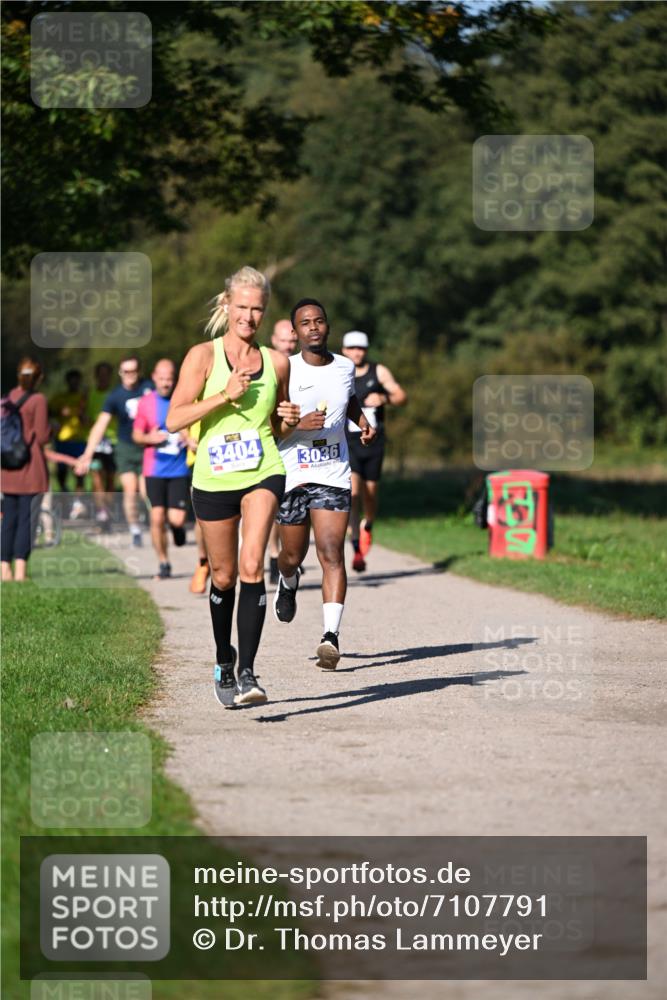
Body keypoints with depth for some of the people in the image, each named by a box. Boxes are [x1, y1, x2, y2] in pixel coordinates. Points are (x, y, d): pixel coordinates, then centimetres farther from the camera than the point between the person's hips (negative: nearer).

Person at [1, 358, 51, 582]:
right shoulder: (38, 400, -9)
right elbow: (41, 437, -11)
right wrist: (50, 430, 8)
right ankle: (20, 567, -10)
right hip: (31, 468, -5)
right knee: (27, 518, -4)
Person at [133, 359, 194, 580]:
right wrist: (150, 438, -13)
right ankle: (163, 563, 10)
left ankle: (177, 525, 31)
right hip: (154, 469, 0)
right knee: (157, 518, -6)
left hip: (179, 469, 0)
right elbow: (136, 435, 8)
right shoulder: (145, 402, 2)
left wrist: (191, 437, -12)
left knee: (176, 519, -7)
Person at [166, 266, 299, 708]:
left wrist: (288, 421, -2)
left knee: (252, 565, -20)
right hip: (214, 477, 0)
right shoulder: (204, 356, -1)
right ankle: (224, 663, 35)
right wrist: (225, 396, -16)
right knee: (224, 576, 11)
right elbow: (174, 420, -8)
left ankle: (247, 673, -23)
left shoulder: (276, 361, 7)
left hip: (263, 473, 0)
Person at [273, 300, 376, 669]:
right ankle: (288, 583, 50)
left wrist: (363, 421, 11)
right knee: (293, 555, 12)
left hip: (334, 475, 1)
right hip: (291, 475, -1)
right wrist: (299, 424, -22)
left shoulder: (345, 367, 7)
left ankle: (331, 635, -20)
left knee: (331, 553, -13)